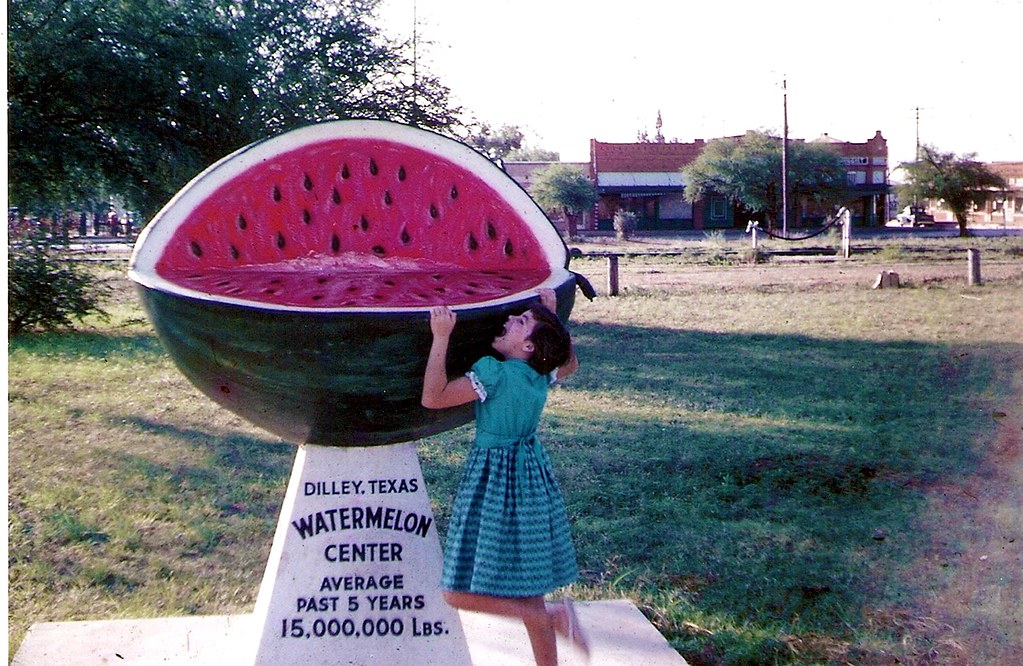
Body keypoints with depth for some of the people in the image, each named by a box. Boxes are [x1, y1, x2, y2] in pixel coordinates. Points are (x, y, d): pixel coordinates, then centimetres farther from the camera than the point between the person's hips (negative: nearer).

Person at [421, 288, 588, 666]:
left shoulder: (496, 373, -19)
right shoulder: (541, 372, 2)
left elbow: (432, 398, -19)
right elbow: (569, 364, 26)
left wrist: (441, 337, -21)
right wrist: (554, 315, 17)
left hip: (495, 482, -8)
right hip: (531, 478, 8)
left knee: (460, 593, -2)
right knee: (527, 591, 14)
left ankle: (552, 617, -4)